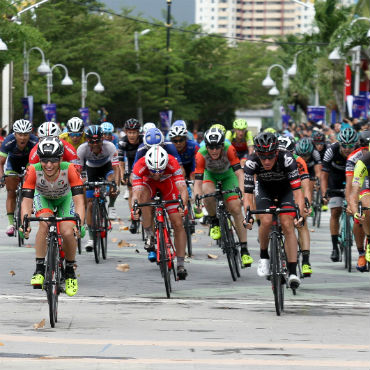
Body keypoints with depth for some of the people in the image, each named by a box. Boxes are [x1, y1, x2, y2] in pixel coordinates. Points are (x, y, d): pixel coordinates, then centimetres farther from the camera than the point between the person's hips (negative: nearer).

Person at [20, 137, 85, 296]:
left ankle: (70, 271, 4)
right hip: (43, 198, 0)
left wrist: (80, 224, -54)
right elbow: (27, 201, -35)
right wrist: (25, 223, -52)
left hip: (65, 198, 0)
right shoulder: (33, 171, -33)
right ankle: (39, 269, -23)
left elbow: (79, 201, -39)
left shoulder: (69, 170, -35)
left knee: (67, 233, -22)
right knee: (44, 223, -31)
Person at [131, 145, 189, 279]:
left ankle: (180, 265, -2)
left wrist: (183, 205, -60)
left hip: (167, 182, 0)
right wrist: (134, 208, -60)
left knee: (178, 223, -10)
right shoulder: (140, 166, -36)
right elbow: (136, 191, -42)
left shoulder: (172, 163, -37)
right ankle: (150, 237, -24)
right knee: (143, 195, -37)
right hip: (148, 183, 0)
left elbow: (182, 187, -43)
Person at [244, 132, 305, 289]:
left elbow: (297, 190, -38)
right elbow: (248, 193, -29)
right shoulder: (251, 163, -32)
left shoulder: (287, 159, -36)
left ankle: (292, 273, -15)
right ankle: (264, 257, 2)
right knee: (266, 221, -23)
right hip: (264, 188, 1)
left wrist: (300, 214, -51)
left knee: (288, 225, -16)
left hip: (285, 188, -1)